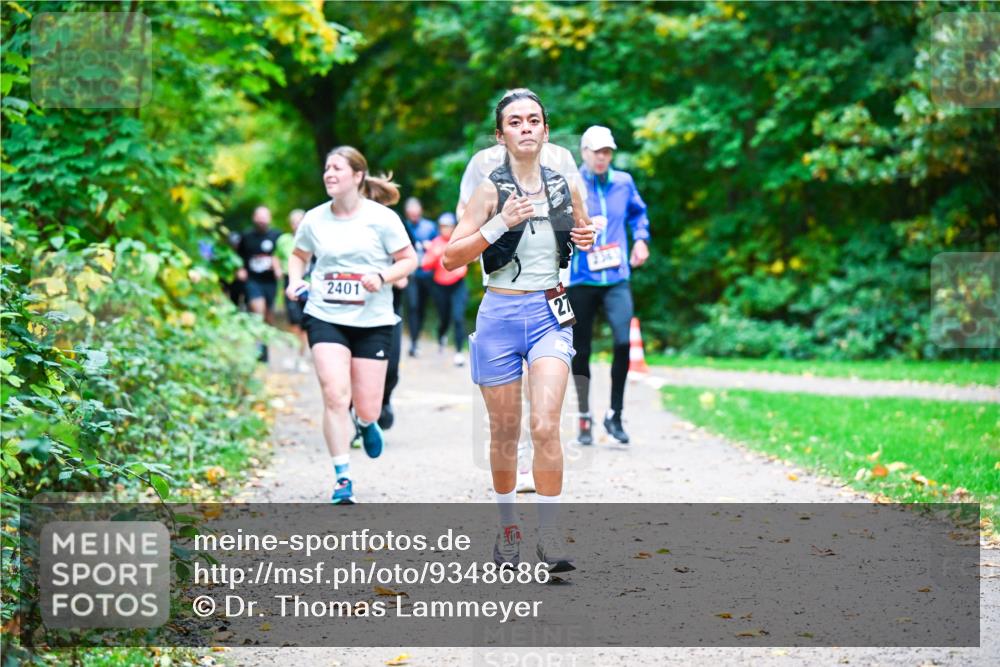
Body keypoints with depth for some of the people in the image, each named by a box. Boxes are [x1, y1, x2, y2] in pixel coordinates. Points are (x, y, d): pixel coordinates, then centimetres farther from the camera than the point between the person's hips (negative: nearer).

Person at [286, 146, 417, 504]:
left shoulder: (382, 218, -4)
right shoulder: (314, 219, 3)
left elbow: (409, 260, 0)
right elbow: (299, 255, 20)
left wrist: (382, 277, -17)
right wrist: (294, 280, 0)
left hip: (373, 321, -1)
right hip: (325, 317, 1)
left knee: (367, 408, 1)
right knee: (335, 395, -16)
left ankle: (365, 422, 42)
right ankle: (343, 478, -5)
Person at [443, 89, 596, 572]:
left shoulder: (564, 186, 5)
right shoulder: (491, 189, -5)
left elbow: (583, 230, 24)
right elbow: (451, 258, -10)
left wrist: (587, 239, 1)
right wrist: (500, 224, -20)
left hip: (550, 315, 1)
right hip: (501, 314, -1)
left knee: (545, 426, -14)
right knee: (504, 432, 9)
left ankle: (549, 537, -9)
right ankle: (507, 528, 27)